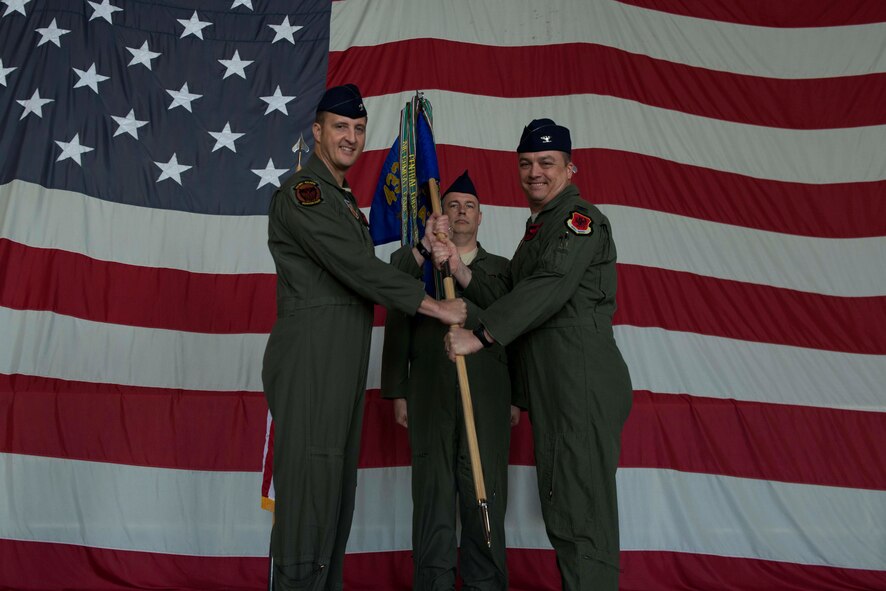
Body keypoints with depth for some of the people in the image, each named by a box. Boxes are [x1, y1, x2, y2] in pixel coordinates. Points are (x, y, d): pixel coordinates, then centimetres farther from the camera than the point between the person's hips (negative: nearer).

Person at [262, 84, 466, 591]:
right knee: (309, 485, -6)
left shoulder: (346, 200, 23)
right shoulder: (301, 192, -7)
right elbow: (358, 268, -16)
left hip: (343, 364, 9)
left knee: (336, 489, 12)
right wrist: (437, 307, -12)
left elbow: (364, 275, 16)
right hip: (309, 361, -9)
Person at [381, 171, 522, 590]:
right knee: (433, 496, 2)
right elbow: (397, 331, 7)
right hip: (430, 395, -1)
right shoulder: (415, 262, 13)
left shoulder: (502, 269, 16)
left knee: (486, 495, 2)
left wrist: (517, 397, 4)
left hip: (488, 395, 1)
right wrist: (397, 393, 0)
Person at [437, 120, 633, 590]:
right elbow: (506, 294, 16)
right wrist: (458, 269, 1)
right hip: (551, 387, 10)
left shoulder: (580, 217, -6)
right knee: (560, 507, 16)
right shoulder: (538, 226, 23)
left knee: (580, 512, -6)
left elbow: (549, 288, -19)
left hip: (582, 381, -10)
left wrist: (479, 336, -19)